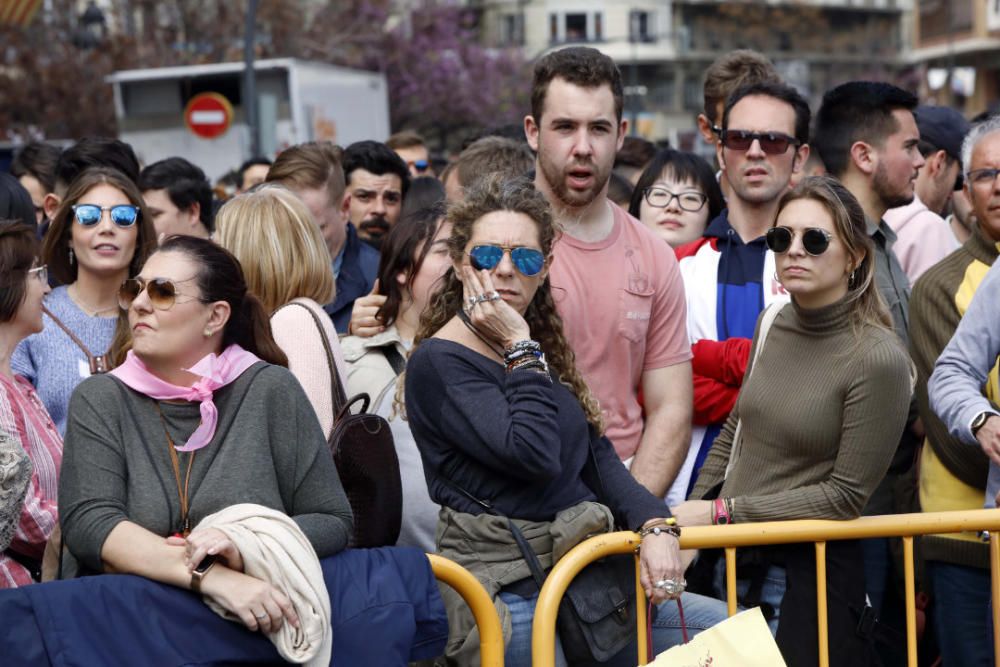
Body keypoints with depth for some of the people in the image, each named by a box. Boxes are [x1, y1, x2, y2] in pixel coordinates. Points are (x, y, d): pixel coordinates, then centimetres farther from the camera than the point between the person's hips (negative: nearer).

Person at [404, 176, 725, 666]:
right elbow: (534, 456, -20)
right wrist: (520, 349, -13)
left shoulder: (544, 350, 18)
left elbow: (599, 455, 15)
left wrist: (654, 525, -2)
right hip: (506, 586, -8)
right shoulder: (439, 362, -8)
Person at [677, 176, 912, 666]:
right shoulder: (773, 326, 1)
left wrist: (722, 512, -15)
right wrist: (692, 513, 5)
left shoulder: (878, 359, -17)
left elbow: (845, 495, -15)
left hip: (810, 570, -5)